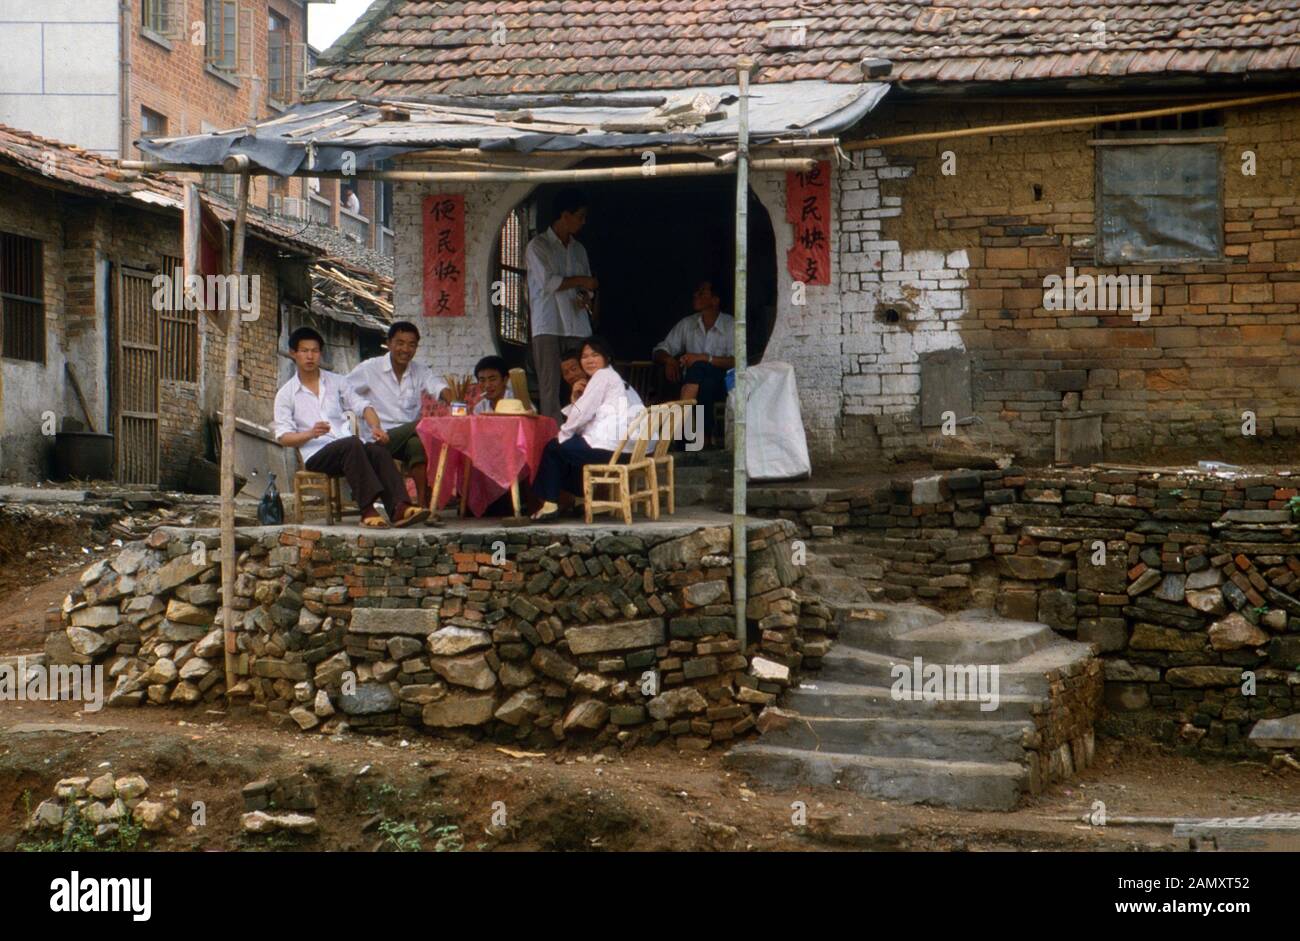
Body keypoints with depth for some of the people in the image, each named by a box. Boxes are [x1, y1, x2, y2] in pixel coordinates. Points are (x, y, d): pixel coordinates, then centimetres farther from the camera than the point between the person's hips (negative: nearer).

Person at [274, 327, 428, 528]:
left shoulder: (336, 381, 20)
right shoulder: (286, 394, 10)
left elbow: (362, 405, 10)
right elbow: (283, 437, 2)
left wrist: (375, 426, -12)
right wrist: (311, 433, -19)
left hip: (348, 450, 3)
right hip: (316, 455, -3)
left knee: (377, 449, -30)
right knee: (352, 443, -35)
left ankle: (398, 507, -48)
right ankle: (368, 510, -47)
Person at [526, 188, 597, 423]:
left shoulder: (579, 249, 20)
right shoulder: (538, 246, 2)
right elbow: (547, 282, -10)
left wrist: (586, 297, 0)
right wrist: (580, 281, -2)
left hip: (577, 324, 5)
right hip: (548, 326, -5)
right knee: (551, 387, -9)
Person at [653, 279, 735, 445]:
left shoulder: (731, 325, -1)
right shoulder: (687, 324, 12)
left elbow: (736, 361, -14)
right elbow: (660, 351, 15)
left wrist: (704, 358, -25)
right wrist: (668, 359, -10)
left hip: (721, 382, -4)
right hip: (694, 383, 4)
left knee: (698, 367, -34)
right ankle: (708, 434, -35)